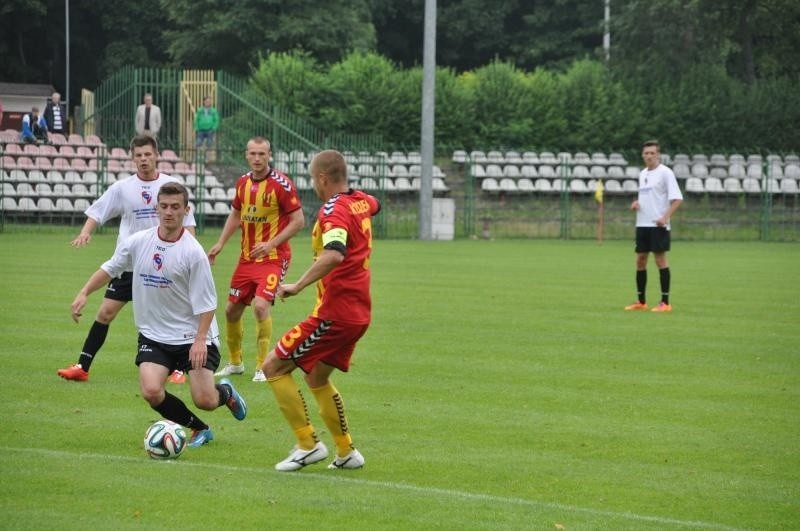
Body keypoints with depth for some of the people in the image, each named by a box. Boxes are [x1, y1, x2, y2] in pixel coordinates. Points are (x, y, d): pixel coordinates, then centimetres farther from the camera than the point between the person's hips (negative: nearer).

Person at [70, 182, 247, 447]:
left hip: (192, 336, -3)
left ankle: (226, 392, 30)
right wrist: (84, 293, 4)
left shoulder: (193, 252, -15)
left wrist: (200, 340, -21)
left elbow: (206, 303, -13)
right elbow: (110, 269, 14)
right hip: (153, 335, 3)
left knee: (205, 400, -11)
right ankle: (199, 429, 8)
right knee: (152, 392, -18)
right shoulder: (137, 242, -3)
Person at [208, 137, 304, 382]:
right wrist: (220, 244, 12)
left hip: (273, 258, -7)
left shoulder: (281, 184, -14)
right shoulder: (243, 182, 5)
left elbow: (298, 220, -13)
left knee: (261, 305, -23)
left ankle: (262, 367, -12)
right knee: (232, 310, 10)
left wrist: (271, 244, -20)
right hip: (246, 258, 7)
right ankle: (235, 362, 30)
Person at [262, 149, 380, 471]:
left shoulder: (334, 211, -19)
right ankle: (346, 453, 24)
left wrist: (298, 286, -37)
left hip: (334, 312, -9)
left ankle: (308, 444, -3)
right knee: (317, 379, 24)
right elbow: (374, 205, 37)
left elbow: (334, 254, -39)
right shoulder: (360, 202, 8)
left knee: (274, 367, -2)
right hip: (358, 312, 9)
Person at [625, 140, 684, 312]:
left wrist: (665, 217, -23)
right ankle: (641, 301, 15)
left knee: (660, 260, -6)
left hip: (658, 225, -7)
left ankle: (665, 302, -2)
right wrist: (636, 203, 4)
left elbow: (677, 198, -13)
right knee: (640, 260, 7)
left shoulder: (665, 173, -8)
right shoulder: (642, 174, 15)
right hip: (642, 224, 7)